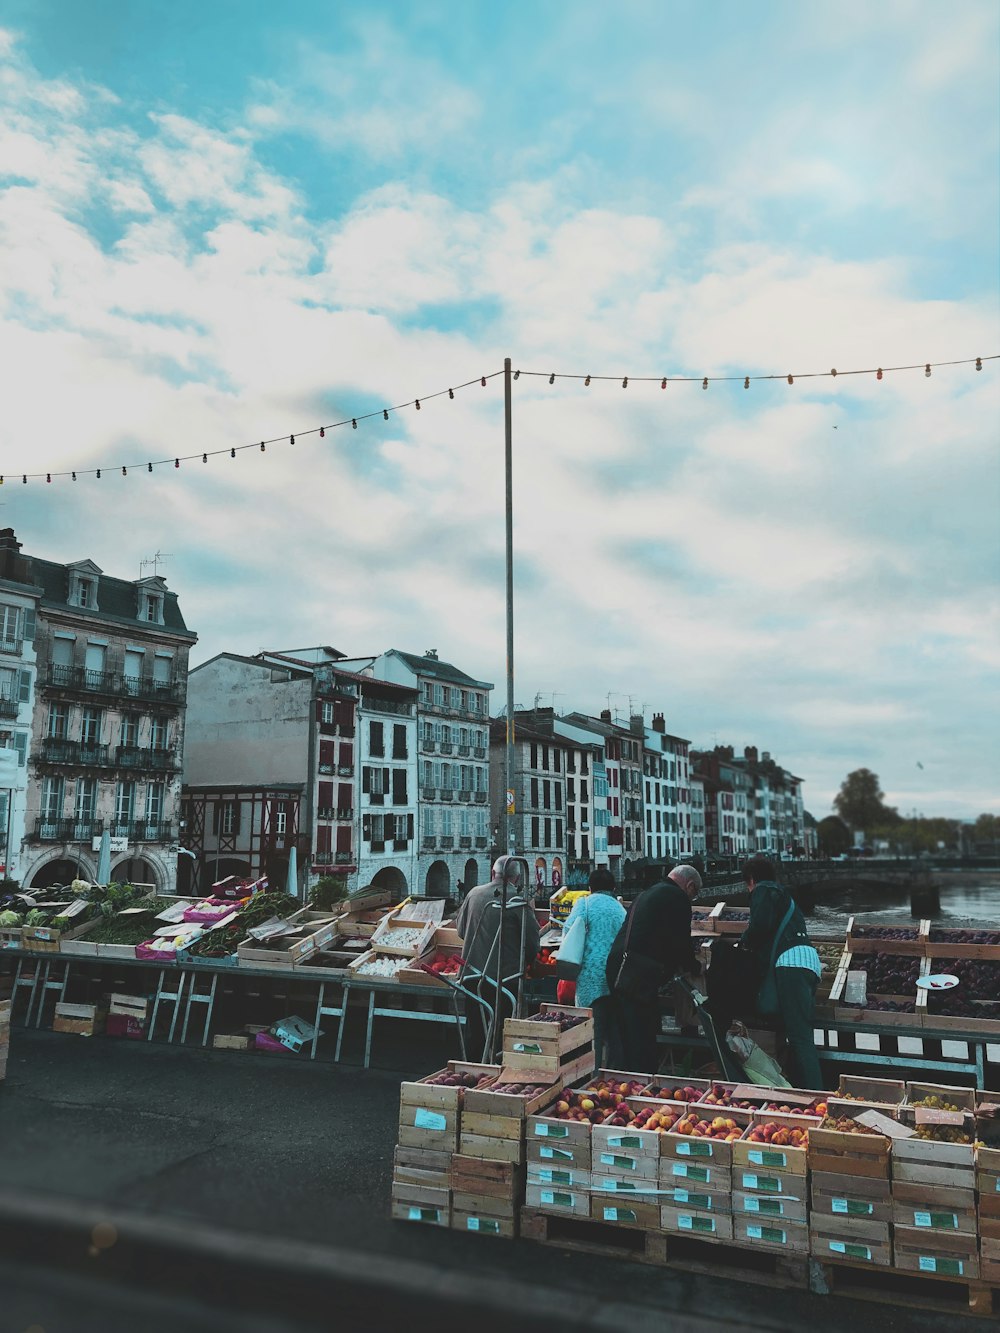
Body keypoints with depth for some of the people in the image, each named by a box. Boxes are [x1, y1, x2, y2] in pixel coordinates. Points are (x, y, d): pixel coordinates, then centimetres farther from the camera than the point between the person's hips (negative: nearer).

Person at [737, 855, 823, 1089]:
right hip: (809, 960, 10)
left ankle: (814, 1094, -24)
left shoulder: (763, 891, 6)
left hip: (791, 960, -10)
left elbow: (761, 925, -11)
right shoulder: (783, 894, 34)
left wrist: (745, 944, 6)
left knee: (799, 1037, -16)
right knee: (801, 1036, 9)